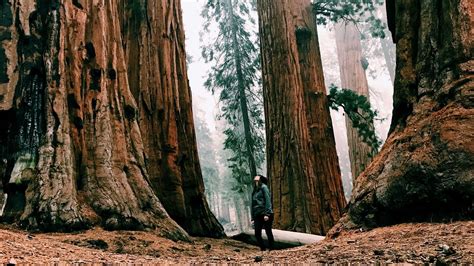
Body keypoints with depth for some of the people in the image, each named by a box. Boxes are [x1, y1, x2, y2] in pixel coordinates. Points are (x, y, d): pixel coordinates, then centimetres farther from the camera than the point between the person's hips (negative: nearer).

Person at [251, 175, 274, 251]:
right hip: (257, 215, 6)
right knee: (257, 234, -2)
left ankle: (271, 250, 7)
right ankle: (263, 249, 8)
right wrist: (252, 218, 16)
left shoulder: (264, 187, 1)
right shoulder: (254, 192, 19)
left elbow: (268, 200, -8)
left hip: (265, 215, -6)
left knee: (268, 232, -1)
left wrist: (267, 214, -17)